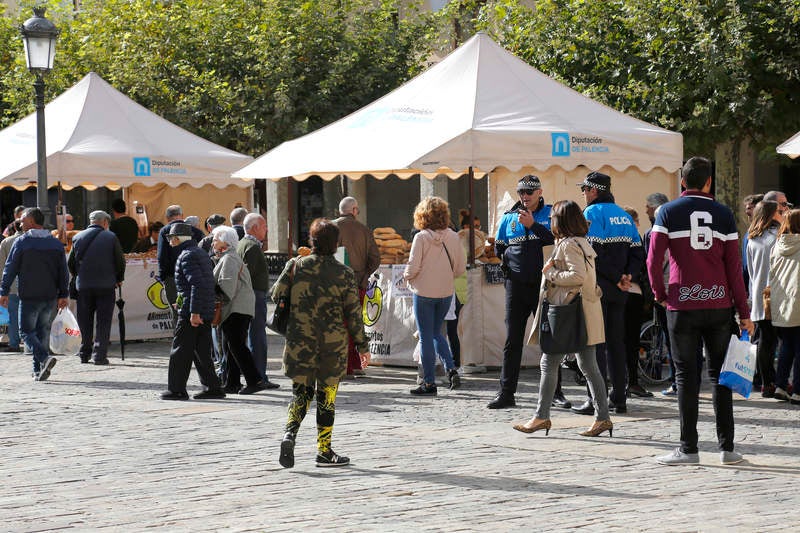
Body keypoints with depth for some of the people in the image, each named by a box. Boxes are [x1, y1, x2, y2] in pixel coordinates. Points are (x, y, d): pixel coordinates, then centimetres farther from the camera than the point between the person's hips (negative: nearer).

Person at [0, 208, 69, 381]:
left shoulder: (21, 242, -6)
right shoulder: (56, 243, 8)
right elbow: (63, 272, 8)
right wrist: (63, 295, 12)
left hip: (29, 297, -4)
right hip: (50, 296, 5)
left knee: (27, 332, 2)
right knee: (43, 332, 12)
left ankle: (44, 358, -21)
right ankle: (39, 370, 11)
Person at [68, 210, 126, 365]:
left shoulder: (78, 238, 4)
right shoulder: (111, 238, -4)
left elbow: (70, 263, 8)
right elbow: (120, 261, -1)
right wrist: (118, 279, 15)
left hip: (83, 286, 2)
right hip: (106, 286, -2)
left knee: (85, 322, 12)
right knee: (103, 322, 2)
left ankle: (85, 354, 15)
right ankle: (99, 355, -5)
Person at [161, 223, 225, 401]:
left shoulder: (187, 256, -12)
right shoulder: (201, 253, 17)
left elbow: (197, 284, -22)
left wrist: (194, 312, -23)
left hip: (190, 312, -9)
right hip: (206, 312, 9)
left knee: (180, 351, -2)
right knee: (201, 351, 12)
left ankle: (176, 389, 1)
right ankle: (212, 387, 10)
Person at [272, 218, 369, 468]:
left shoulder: (296, 265, -4)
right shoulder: (344, 273, -6)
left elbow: (277, 295, 1)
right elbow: (354, 313, -4)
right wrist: (362, 345, 5)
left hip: (299, 341, 1)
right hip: (333, 343, -1)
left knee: (301, 392, 9)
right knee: (326, 395, 9)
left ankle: (289, 434, -16)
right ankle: (324, 451, 13)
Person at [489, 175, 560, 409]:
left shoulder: (550, 213, 3)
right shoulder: (508, 217, 11)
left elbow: (558, 239, -14)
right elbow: (499, 248, 19)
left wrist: (532, 225, -19)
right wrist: (509, 267, 7)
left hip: (543, 284, -2)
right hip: (516, 285, 2)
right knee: (512, 340, 2)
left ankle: (555, 390, 12)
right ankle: (506, 392, 4)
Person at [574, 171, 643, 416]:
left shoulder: (592, 213, -9)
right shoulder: (624, 215, 15)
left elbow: (595, 253, -20)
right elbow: (638, 252, 10)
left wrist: (617, 277, -13)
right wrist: (628, 276, -1)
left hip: (598, 287, -7)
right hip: (618, 293, 7)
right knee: (616, 341, 12)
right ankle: (619, 398, 14)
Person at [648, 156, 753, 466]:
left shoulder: (668, 212, -1)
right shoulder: (723, 214, 4)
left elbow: (653, 260, -9)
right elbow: (734, 266, 2)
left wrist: (660, 294, 8)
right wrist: (744, 312, 5)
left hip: (682, 304, -2)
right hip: (719, 304, 2)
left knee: (686, 375, 2)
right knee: (719, 373, 9)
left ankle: (688, 449, 0)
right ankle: (727, 447, 8)